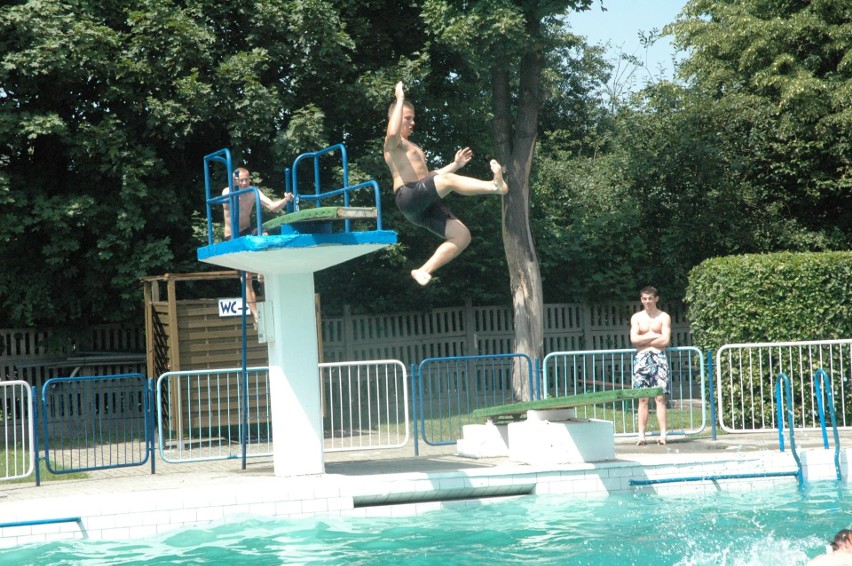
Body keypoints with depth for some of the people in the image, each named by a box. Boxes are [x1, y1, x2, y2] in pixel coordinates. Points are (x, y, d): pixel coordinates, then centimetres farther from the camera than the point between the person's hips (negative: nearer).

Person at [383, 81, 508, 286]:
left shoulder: (412, 148, 35)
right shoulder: (394, 143, 5)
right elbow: (392, 132, -22)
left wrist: (455, 165, 30)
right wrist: (400, 99, -14)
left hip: (424, 205, 9)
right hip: (408, 197, -9)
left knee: (462, 235, -6)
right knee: (448, 181, -33)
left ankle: (423, 270, -6)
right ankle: (495, 185, -46)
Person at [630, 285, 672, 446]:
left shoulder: (664, 317, 6)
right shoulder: (636, 317, 11)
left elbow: (665, 340, -6)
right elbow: (634, 339, -2)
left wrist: (643, 340, -3)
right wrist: (653, 336, -5)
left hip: (658, 358, -1)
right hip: (642, 359, 1)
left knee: (660, 398, -6)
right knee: (643, 399, -1)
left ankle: (663, 434, -7)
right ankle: (641, 435, -3)